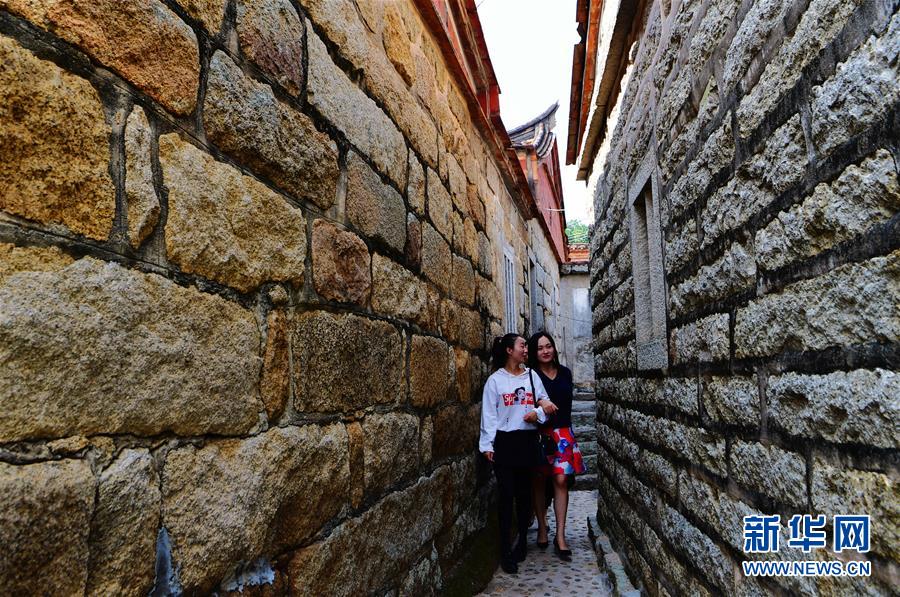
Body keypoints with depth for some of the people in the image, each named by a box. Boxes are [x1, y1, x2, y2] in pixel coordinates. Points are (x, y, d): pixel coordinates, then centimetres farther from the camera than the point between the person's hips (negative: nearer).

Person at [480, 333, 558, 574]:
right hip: (505, 442, -3)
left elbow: (546, 402, 8)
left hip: (528, 440, 3)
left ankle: (522, 542, 26)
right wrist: (487, 445, -7)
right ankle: (506, 551, 8)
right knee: (506, 494, -1)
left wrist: (539, 412, -14)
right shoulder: (495, 380, -2)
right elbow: (489, 414, -3)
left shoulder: (532, 376, 7)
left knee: (524, 493, 11)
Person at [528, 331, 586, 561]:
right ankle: (542, 528, 26)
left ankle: (560, 536, 3)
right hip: (539, 433, -3)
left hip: (562, 432, 3)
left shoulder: (565, 372, 8)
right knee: (539, 482, 8)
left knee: (561, 480, -5)